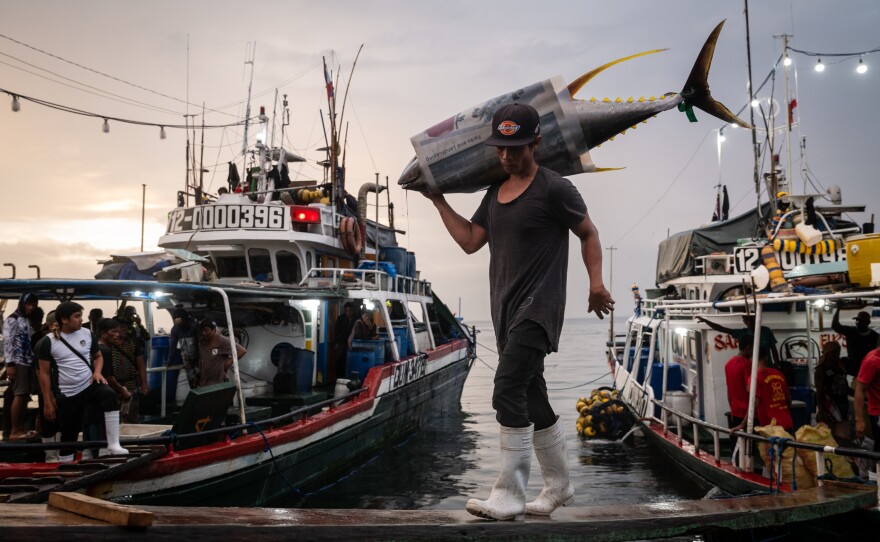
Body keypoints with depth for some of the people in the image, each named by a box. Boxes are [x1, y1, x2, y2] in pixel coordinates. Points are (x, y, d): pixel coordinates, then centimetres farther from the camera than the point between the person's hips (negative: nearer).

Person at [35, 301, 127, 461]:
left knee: (110, 396, -30)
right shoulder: (49, 342, -7)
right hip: (67, 395, -1)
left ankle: (113, 445, -30)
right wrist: (47, 402, -3)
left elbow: (98, 356, 17)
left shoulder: (87, 334, 2)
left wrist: (97, 372, -6)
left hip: (90, 385, 1)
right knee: (68, 434, 6)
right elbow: (44, 373, -2)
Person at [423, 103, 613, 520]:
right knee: (531, 398, 13)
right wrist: (438, 202, 15)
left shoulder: (554, 189, -8)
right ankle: (559, 486, 27)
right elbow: (471, 241, 15)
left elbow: (588, 234, 0)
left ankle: (509, 495, -11)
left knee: (508, 388, -18)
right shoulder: (496, 191, 13)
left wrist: (596, 283, -9)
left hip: (539, 307, -8)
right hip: (506, 309, 8)